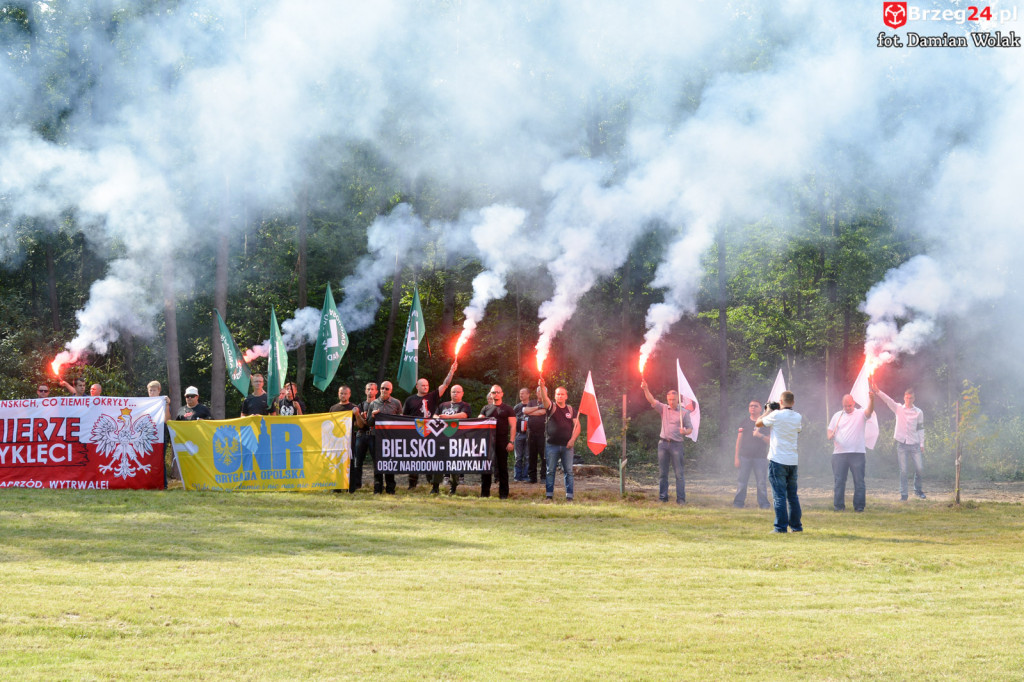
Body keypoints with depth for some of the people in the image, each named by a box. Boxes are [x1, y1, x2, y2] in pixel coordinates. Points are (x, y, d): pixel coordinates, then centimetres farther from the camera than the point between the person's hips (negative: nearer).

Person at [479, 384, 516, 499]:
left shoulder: (508, 409, 6)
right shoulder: (486, 409, 14)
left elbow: (513, 426, 1)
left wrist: (511, 442, -10)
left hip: (502, 442, -3)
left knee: (502, 467, 1)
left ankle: (503, 494, 5)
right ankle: (484, 493, 7)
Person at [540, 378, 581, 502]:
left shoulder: (570, 410, 10)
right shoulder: (551, 407, 3)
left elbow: (577, 426, 8)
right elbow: (544, 399, -17)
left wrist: (572, 439, -6)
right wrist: (542, 387, -36)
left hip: (567, 445, 1)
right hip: (552, 445, -1)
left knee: (568, 471, 1)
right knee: (550, 471, 1)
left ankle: (569, 496, 3)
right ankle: (549, 495, 5)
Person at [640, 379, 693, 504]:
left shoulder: (684, 412, 4)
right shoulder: (663, 409, 11)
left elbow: (690, 428, 6)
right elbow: (652, 400, 0)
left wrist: (685, 432, -17)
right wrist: (645, 389, -15)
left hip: (676, 444, -3)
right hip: (663, 443, 3)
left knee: (679, 472, -5)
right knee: (662, 472, 4)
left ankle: (680, 498, -4)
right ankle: (663, 497, 10)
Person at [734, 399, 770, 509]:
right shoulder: (744, 423, 12)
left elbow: (769, 440, 5)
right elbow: (739, 440, 11)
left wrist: (760, 435, -15)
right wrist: (737, 457, 4)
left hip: (760, 457, -1)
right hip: (745, 456, 1)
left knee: (761, 482, -3)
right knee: (741, 481, -2)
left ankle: (763, 503, 4)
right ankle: (738, 503, 3)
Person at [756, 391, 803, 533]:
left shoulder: (776, 415, -10)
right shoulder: (798, 417, 5)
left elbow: (758, 423, 1)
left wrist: (768, 411, 17)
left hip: (777, 460, -5)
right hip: (793, 460, 5)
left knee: (779, 495, -5)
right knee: (792, 495, 14)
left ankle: (781, 527, -7)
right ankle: (796, 525, 18)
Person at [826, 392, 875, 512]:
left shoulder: (860, 414, 3)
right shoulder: (837, 416, 13)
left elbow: (869, 411, -18)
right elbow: (829, 432, 16)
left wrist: (871, 400, -37)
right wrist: (831, 436, -8)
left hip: (857, 453, -2)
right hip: (839, 453, 2)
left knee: (859, 480, 0)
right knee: (839, 480, 3)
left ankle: (859, 505, 6)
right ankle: (838, 505, 9)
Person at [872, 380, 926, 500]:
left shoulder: (918, 412, 6)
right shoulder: (898, 409, 4)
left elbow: (921, 429, 8)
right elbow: (888, 400, -11)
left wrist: (922, 445, 1)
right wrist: (877, 392, -27)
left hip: (914, 445, 1)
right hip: (902, 444, -1)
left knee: (920, 469, -2)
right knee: (903, 471, -2)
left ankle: (918, 489, 20)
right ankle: (903, 494, 5)